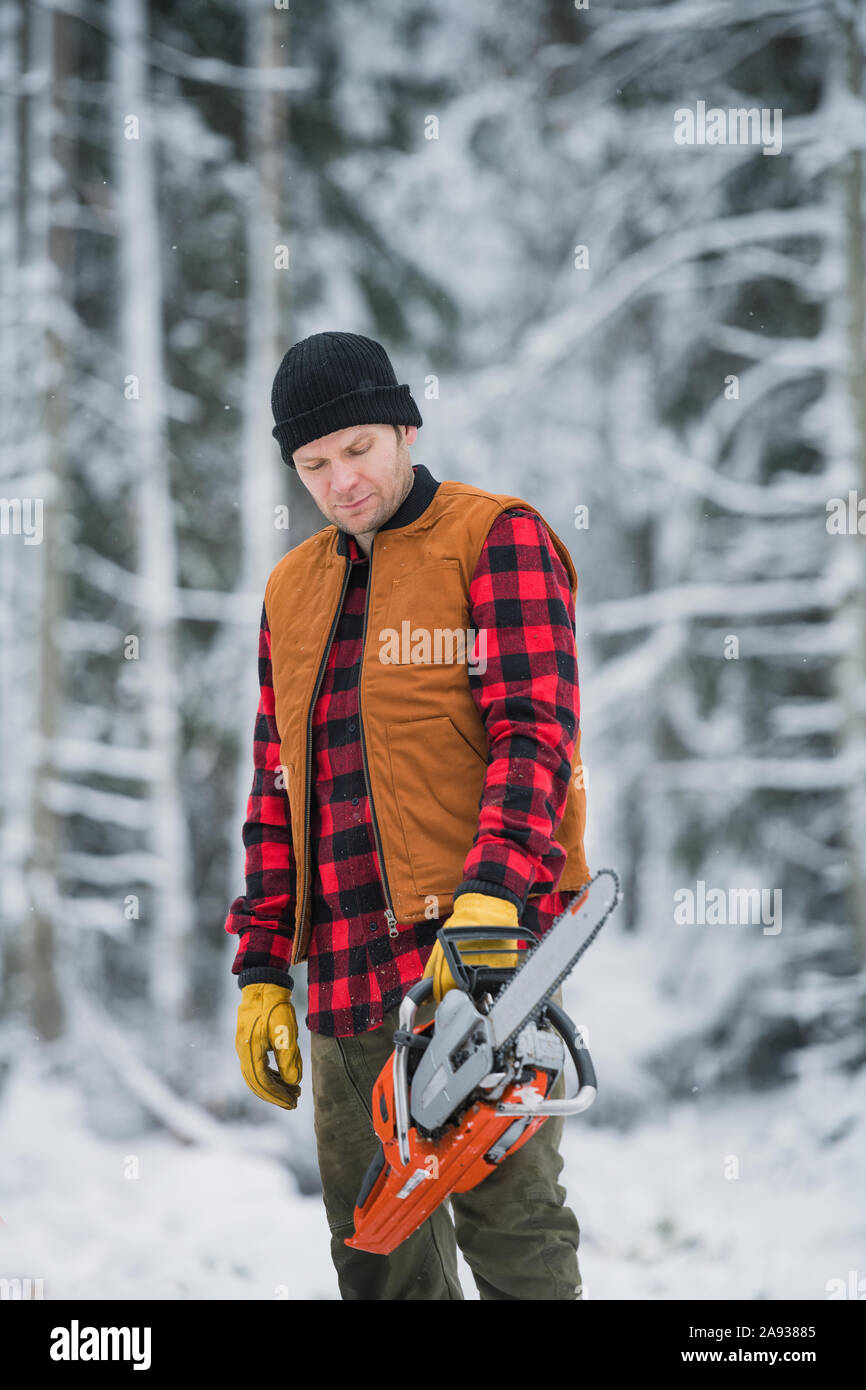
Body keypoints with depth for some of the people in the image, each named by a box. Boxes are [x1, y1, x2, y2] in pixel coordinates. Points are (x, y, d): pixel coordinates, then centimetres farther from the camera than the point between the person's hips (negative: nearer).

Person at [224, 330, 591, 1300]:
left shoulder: (497, 538, -1)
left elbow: (535, 730, -12)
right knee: (377, 1254, 8)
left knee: (508, 1217, -8)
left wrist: (492, 898, -26)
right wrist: (262, 972, 13)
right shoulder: (293, 590, 19)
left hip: (482, 941, -6)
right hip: (349, 963, 6)